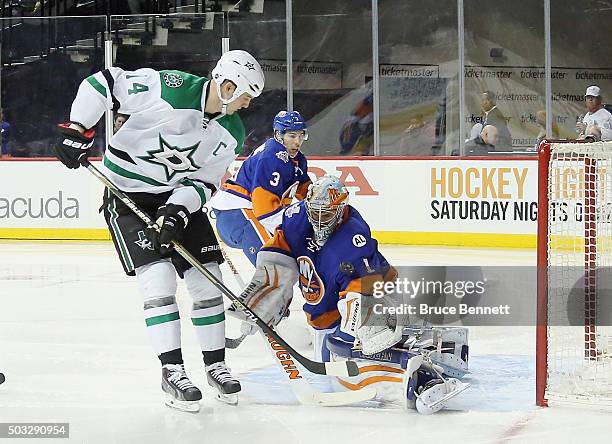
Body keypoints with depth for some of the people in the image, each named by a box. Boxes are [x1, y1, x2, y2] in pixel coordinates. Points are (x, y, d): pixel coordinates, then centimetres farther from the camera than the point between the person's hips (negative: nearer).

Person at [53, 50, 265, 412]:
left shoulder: (231, 133, -4)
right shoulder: (169, 88, -24)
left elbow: (204, 182, -2)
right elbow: (101, 84, -19)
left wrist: (178, 210, -19)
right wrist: (78, 130, -20)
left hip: (180, 196, 6)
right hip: (128, 195, -6)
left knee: (207, 280, 3)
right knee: (159, 280, -16)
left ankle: (216, 365, 18)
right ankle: (172, 372, -10)